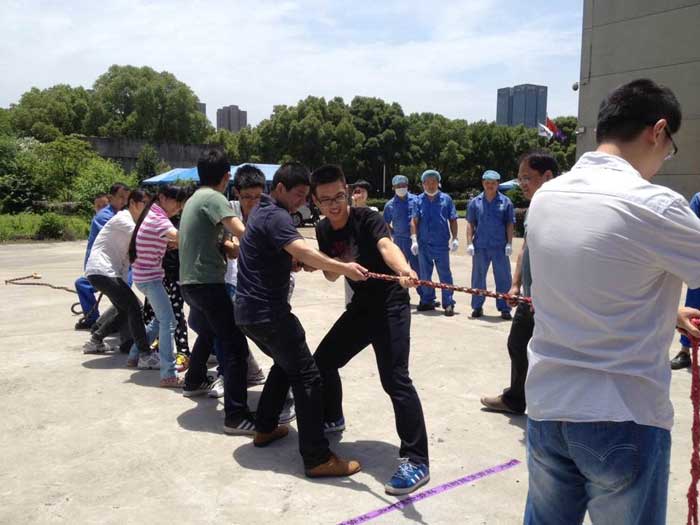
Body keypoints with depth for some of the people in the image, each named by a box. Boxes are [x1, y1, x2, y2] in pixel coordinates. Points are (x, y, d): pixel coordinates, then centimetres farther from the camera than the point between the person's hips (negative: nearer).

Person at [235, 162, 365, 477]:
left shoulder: (263, 212, 17)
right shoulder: (275, 215, -14)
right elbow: (302, 252, -34)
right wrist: (344, 268, -46)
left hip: (250, 310, 10)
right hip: (267, 312, -10)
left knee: (286, 364, 26)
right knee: (307, 377, -8)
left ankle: (265, 429, 33)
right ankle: (318, 459, -6)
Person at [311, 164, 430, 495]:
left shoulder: (367, 219, -19)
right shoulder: (323, 230, 1)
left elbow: (386, 246, -41)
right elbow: (331, 275, 10)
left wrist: (403, 269, -62)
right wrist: (332, 265, -14)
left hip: (390, 305, -7)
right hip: (360, 306, 8)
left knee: (394, 378, -17)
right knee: (323, 360, 14)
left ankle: (416, 461, -9)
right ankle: (332, 419, 41)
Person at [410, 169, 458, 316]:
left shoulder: (446, 199, 4)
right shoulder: (419, 200, 5)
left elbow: (453, 220, 5)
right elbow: (414, 221, 1)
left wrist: (454, 238, -3)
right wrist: (414, 240, -8)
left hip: (441, 243, -2)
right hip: (423, 243, 2)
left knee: (445, 274, 0)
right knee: (424, 274, 10)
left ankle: (448, 303, 4)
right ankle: (427, 301, 22)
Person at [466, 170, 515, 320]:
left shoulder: (505, 202, 3)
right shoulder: (475, 202, 6)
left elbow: (510, 224, 3)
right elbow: (470, 223, 5)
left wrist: (509, 243, -4)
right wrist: (469, 243, -2)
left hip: (500, 247, -1)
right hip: (480, 247, 1)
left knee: (503, 278, 3)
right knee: (478, 277, 9)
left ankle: (504, 308, 11)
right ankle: (477, 307, 21)